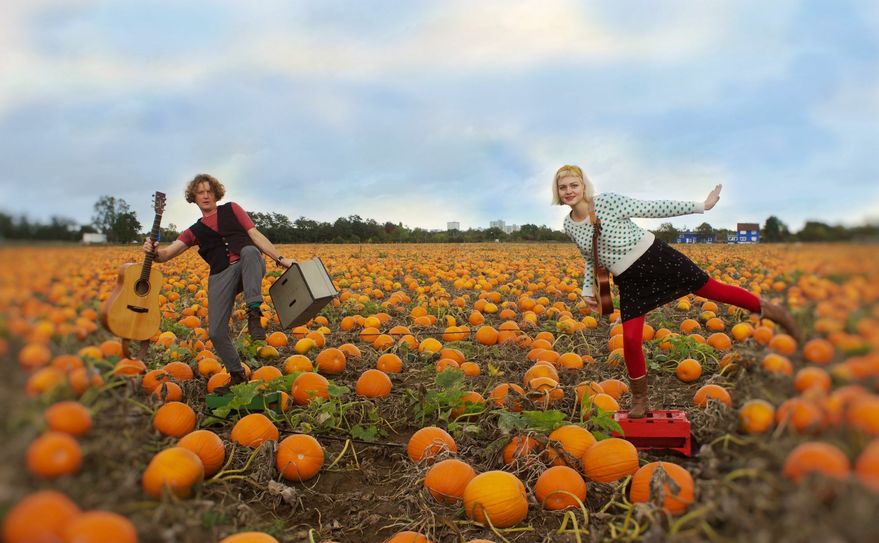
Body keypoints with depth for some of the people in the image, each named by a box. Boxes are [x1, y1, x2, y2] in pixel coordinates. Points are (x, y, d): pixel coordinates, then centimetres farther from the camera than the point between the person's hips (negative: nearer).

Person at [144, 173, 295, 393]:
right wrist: (154, 252, -14)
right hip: (221, 276, 3)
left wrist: (280, 258, 3)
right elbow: (168, 253, 10)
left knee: (249, 251, -39)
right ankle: (237, 374, 15)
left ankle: (254, 313, -42)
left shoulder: (231, 209, 19)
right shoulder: (194, 231, 22)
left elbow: (255, 235, 12)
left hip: (249, 268, -2)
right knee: (216, 332, -8)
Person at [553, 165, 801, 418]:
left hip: (655, 256, -3)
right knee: (630, 339, -5)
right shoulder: (569, 226, 0)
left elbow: (653, 209, -12)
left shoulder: (607, 201, -16)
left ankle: (767, 309, 32)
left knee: (712, 289, 4)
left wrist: (700, 206, -10)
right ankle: (639, 401, 15)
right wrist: (588, 290, 10)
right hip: (630, 281, 4)